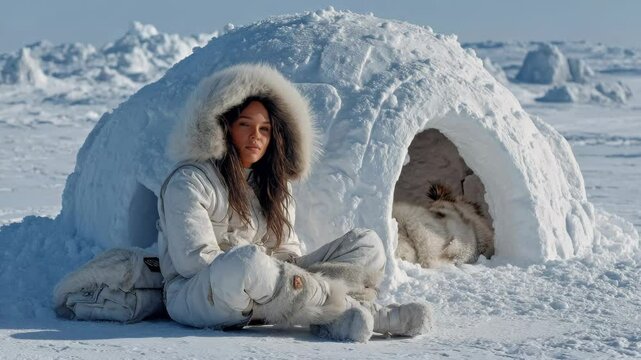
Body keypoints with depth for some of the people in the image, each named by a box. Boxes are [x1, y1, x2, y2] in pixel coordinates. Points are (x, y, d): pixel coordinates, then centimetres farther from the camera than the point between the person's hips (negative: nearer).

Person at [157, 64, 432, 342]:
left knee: (366, 244, -2)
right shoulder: (189, 181, -5)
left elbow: (285, 249, 15)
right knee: (245, 262, -43)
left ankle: (331, 318, -36)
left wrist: (289, 274, -10)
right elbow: (194, 259, -14)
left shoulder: (272, 184, 19)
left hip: (259, 294, 7)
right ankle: (370, 314, -34)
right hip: (193, 295, -7)